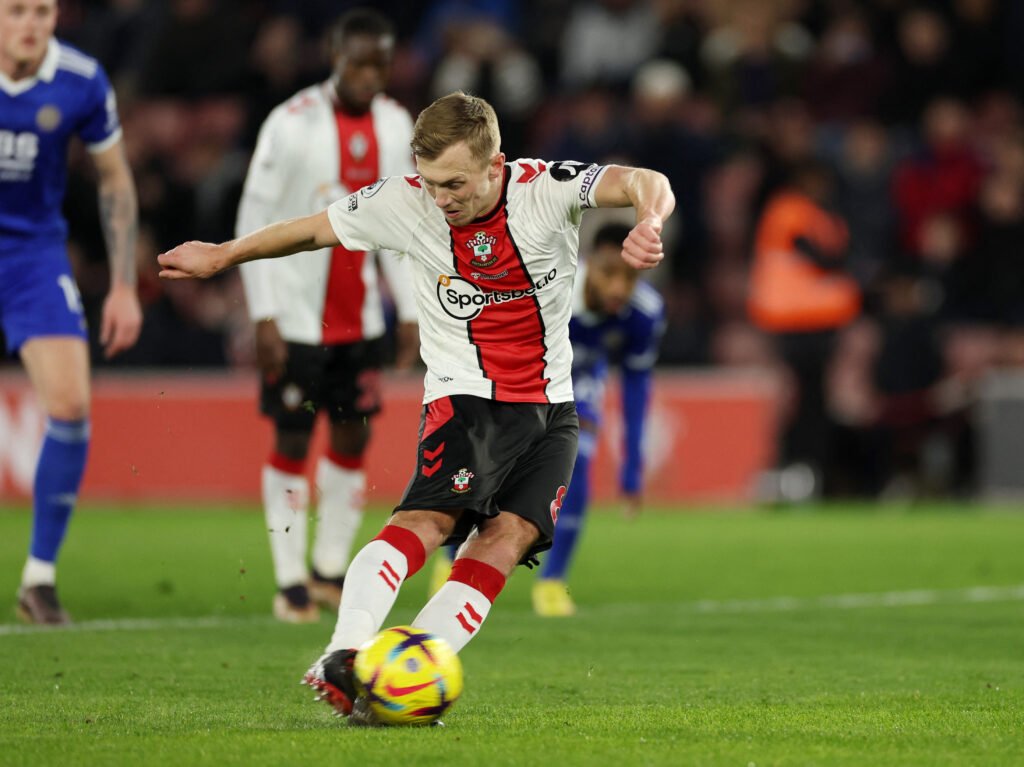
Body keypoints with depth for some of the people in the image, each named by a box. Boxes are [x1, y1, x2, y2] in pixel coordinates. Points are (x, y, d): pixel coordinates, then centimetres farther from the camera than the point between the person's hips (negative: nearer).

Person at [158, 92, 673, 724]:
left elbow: (644, 184, -26)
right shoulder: (405, 204, -9)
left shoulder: (546, 189, -13)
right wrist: (224, 256, 16)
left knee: (508, 537, -16)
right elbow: (314, 229, 7)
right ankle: (342, 659, -40)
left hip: (552, 409, 2)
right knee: (430, 516, -26)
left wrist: (649, 221, -50)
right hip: (466, 397, -2)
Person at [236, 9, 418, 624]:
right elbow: (253, 221, -12)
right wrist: (264, 316, -16)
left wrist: (412, 310, 7)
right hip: (297, 314, -5)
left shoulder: (395, 125, 4)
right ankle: (290, 582, 5)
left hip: (359, 314, 5)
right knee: (293, 441, -1)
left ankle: (331, 571, 18)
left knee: (354, 436, 6)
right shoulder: (293, 124, -13)